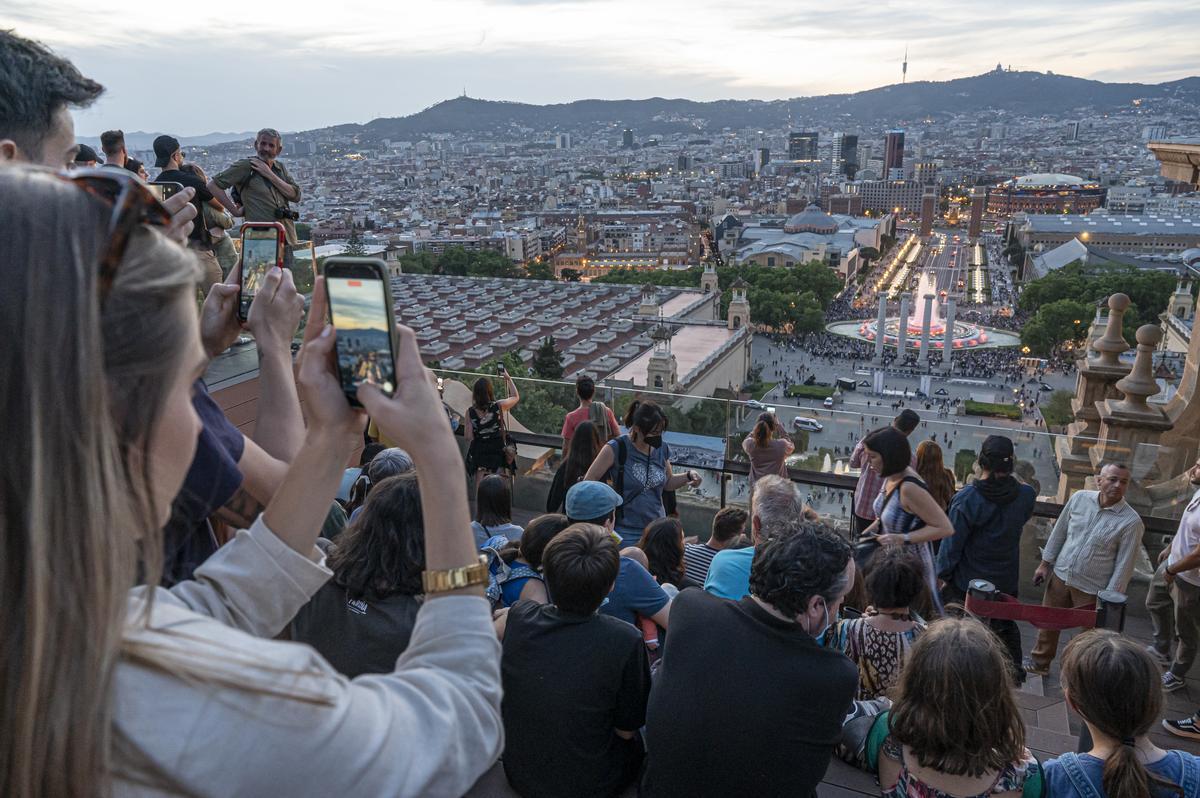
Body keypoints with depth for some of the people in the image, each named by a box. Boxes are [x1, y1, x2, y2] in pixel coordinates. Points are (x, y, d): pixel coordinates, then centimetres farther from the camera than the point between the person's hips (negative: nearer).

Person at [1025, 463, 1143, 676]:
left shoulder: (1131, 522, -17)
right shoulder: (1079, 498, -7)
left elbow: (1124, 564, -13)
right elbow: (1059, 531, 6)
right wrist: (1045, 563, 10)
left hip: (1091, 589, -4)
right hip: (1061, 575, 4)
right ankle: (1039, 662, 40)